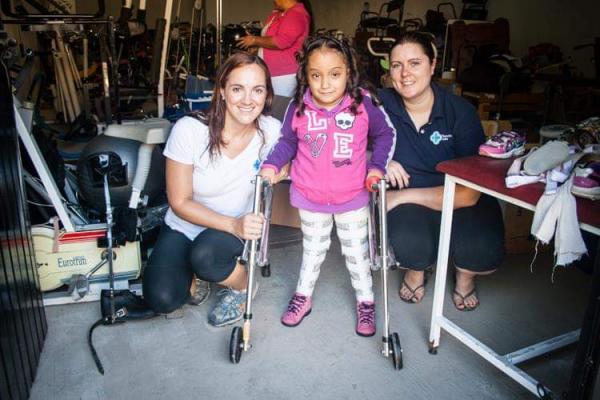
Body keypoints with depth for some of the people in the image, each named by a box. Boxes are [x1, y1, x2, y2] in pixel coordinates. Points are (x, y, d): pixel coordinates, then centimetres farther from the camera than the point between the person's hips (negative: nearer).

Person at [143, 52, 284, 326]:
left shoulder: (271, 130, -17)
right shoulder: (189, 130, -23)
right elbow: (180, 202, -18)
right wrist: (233, 224, -30)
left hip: (240, 226, 0)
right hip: (184, 227, 0)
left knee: (205, 256, -33)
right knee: (161, 300, -18)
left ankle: (242, 287, 1)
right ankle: (192, 273, 16)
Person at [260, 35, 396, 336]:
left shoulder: (364, 104, -17)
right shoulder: (298, 108, -15)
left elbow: (385, 134, 0)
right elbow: (287, 141, 1)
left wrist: (377, 166, -10)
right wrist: (272, 165, -14)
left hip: (352, 196, -1)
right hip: (310, 196, 1)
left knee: (356, 251, 16)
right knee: (313, 249, 20)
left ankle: (365, 301, 37)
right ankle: (303, 296, 41)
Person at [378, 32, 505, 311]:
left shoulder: (461, 111, -13)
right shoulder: (380, 104, -9)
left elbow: (469, 193, -18)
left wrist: (401, 196, -22)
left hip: (458, 201, 0)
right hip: (406, 200, 0)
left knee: (484, 253, -29)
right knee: (408, 244, -33)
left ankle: (465, 274, 12)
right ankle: (416, 269, 8)